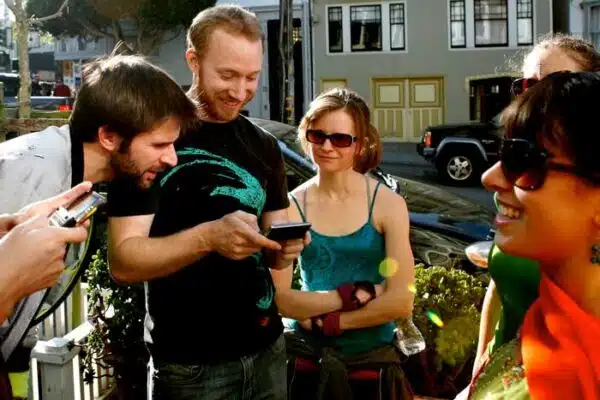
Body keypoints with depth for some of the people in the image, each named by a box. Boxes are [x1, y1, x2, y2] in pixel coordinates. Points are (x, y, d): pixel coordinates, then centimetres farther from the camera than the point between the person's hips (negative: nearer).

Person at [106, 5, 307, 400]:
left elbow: (271, 255, 11)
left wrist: (285, 248, -12)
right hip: (189, 364, -5)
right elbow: (123, 261, -16)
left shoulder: (265, 146, 6)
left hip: (266, 350, 5)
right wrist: (207, 237, -31)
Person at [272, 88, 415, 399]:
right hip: (303, 349, 0)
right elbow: (278, 297, -13)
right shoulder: (291, 206, -9)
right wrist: (348, 295, -21)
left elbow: (401, 302, -14)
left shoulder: (388, 205, -10)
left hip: (372, 352, 0)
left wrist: (327, 320, -14)